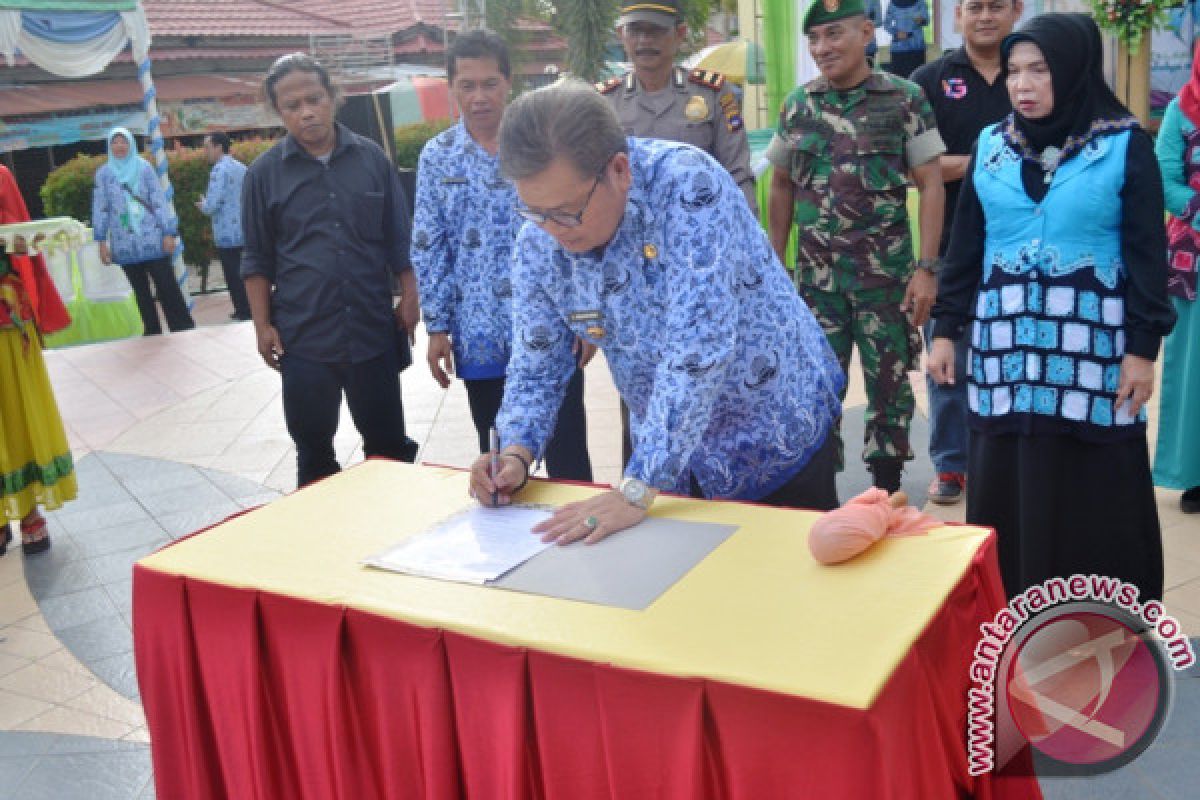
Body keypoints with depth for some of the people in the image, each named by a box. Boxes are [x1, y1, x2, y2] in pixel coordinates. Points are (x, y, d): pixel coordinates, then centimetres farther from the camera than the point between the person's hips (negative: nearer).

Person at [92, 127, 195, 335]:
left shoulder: (144, 167, 3)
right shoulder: (103, 174, 7)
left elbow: (159, 201, 1)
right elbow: (100, 208, 6)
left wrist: (168, 233, -5)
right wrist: (102, 241, 1)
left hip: (152, 239, -2)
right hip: (125, 245, 2)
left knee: (167, 286, -5)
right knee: (141, 292, 7)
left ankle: (184, 328, 0)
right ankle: (153, 332, 14)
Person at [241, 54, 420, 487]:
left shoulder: (372, 158, 2)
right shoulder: (264, 172, 0)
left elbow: (398, 239, 8)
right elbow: (257, 259, 3)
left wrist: (409, 297, 2)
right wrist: (262, 326, -2)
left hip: (373, 329, 1)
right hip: (304, 337, 0)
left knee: (389, 443, 11)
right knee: (313, 449, 10)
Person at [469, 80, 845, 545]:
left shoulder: (687, 185, -29)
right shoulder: (538, 244, -11)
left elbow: (697, 349, -35)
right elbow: (536, 369, -1)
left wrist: (636, 491, -35)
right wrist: (516, 455, -19)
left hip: (777, 444, -4)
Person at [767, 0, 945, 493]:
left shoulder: (904, 99, -4)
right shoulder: (797, 105, 6)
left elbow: (930, 186, -4)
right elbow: (781, 186, 13)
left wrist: (926, 268, -11)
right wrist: (774, 265, 9)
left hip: (887, 274, -2)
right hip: (816, 276, 3)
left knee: (888, 383, 6)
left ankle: (887, 492, 21)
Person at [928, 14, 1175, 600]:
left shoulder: (1125, 145, -2)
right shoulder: (990, 146, 7)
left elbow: (1147, 254, -2)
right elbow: (965, 247, 11)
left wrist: (1143, 347, -6)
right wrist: (945, 329, 7)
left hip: (1093, 349, -2)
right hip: (1004, 344, 3)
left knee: (1094, 492, 3)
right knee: (1006, 489, 5)